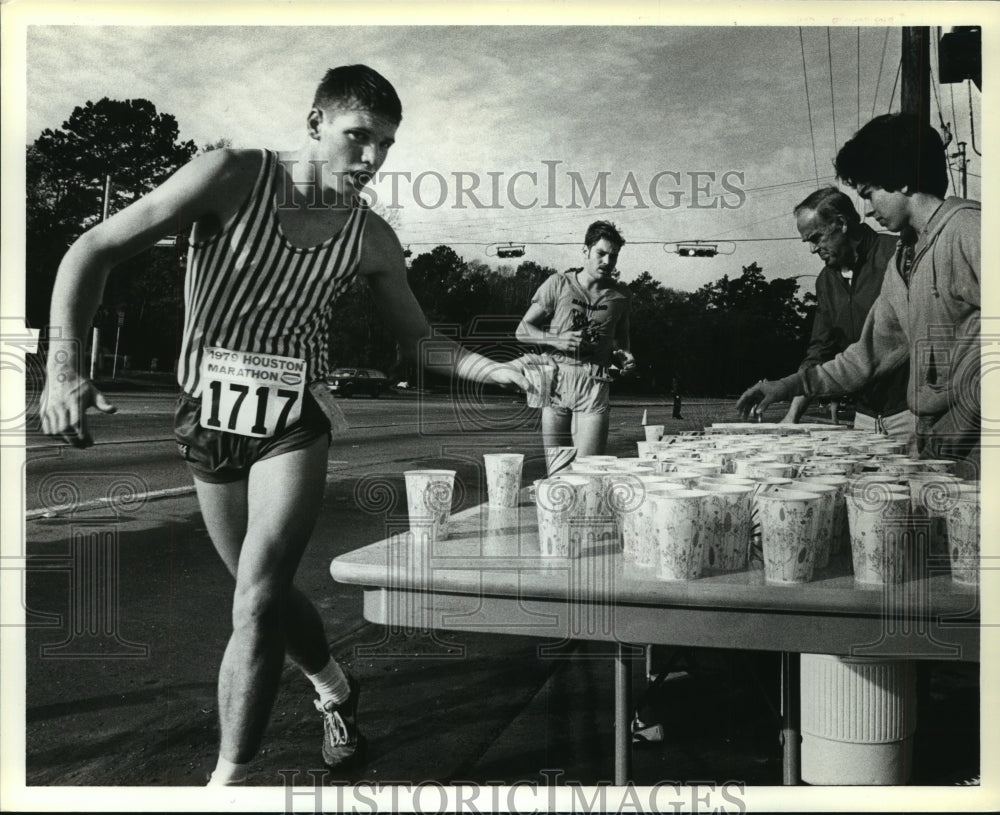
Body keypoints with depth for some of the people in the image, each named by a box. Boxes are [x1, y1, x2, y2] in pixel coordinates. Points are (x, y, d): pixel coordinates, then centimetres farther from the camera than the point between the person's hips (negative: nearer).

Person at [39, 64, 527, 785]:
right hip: (209, 420, 0)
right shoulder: (233, 177, -13)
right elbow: (95, 251, -13)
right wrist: (64, 367, -26)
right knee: (266, 592, 15)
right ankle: (336, 688, 43)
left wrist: (496, 371, -8)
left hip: (294, 425, 0)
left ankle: (229, 780, -1)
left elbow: (417, 339, 10)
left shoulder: (371, 239, -4)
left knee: (258, 601, -14)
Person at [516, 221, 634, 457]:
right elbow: (523, 330, 5)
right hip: (556, 382, 0)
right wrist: (557, 340, -12)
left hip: (594, 385, 0)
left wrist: (623, 357, 0)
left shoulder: (620, 296, 9)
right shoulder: (558, 284, 3)